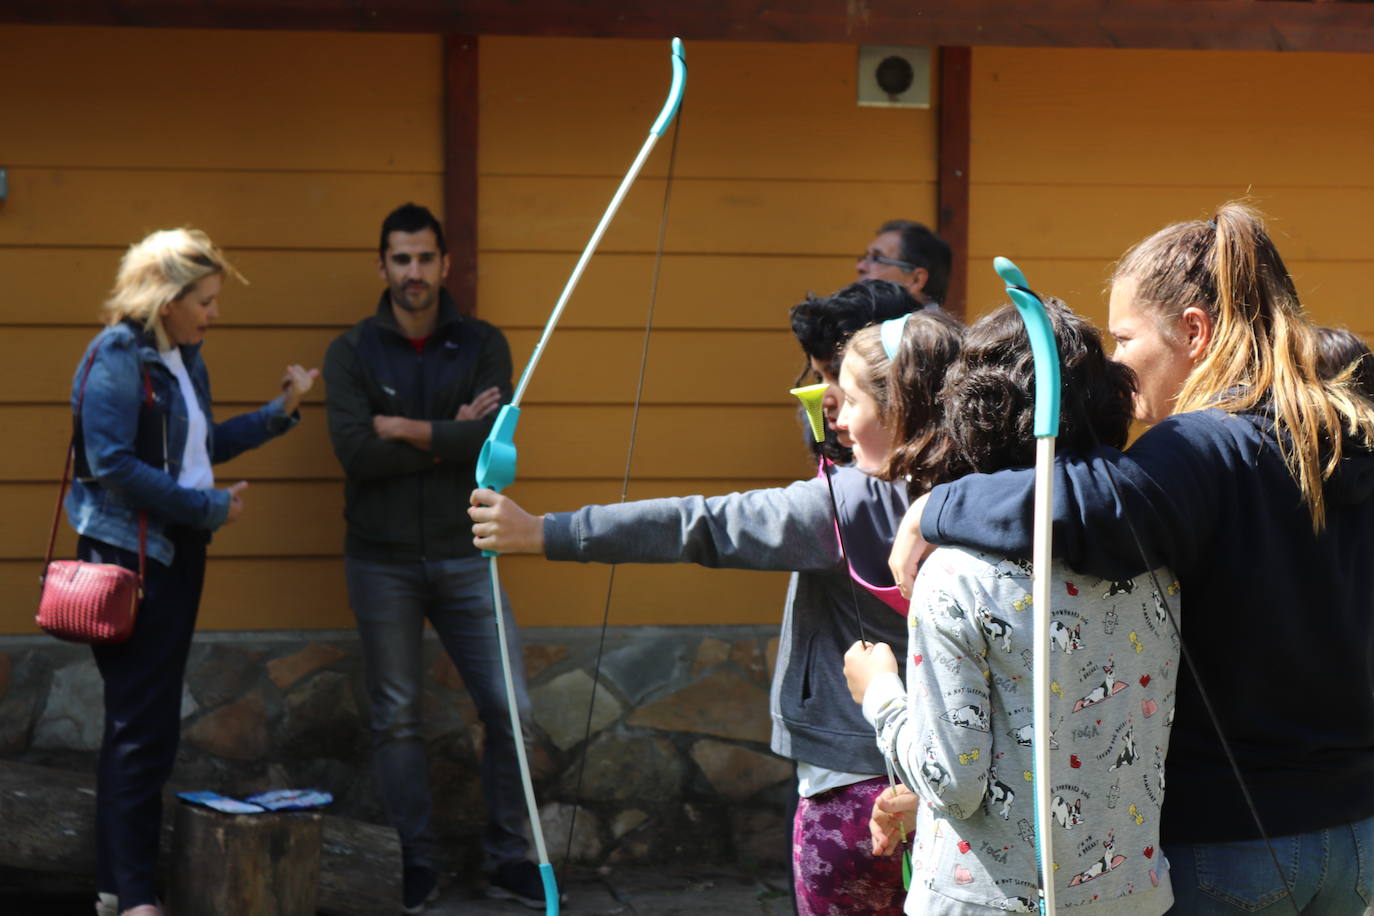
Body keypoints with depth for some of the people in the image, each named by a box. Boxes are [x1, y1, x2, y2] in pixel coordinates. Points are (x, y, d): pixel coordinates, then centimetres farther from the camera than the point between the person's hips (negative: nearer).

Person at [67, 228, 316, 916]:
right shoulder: (117, 357, -14)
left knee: (149, 728, 11)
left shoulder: (183, 358, 12)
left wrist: (279, 414, 17)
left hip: (177, 554, 9)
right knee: (139, 730, -7)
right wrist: (210, 508, -16)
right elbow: (114, 466, -20)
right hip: (129, 558, -9)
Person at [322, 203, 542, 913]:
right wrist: (451, 437, -12)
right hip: (382, 561, -1)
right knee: (396, 718, 5)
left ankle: (507, 858, 11)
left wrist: (405, 430, -12)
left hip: (464, 555, 1)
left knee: (510, 709, -3)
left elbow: (498, 436, -13)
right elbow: (354, 450, -15)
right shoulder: (351, 353, 0)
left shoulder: (482, 345, 3)